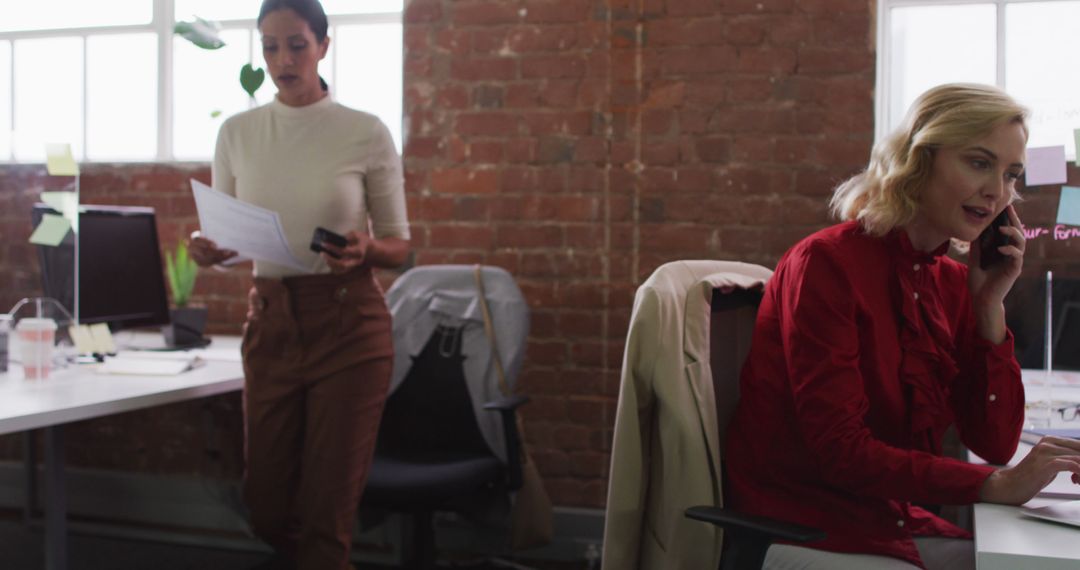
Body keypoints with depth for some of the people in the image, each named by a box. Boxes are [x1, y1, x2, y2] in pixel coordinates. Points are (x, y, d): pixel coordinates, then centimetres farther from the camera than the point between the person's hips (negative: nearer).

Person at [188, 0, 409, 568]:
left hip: (348, 325, -3)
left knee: (328, 505, -1)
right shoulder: (237, 133, 4)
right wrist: (207, 248, -12)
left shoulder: (366, 133, -5)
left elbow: (398, 245, 1)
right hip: (269, 324, 4)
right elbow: (228, 238, 11)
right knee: (265, 504, 10)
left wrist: (363, 250, -21)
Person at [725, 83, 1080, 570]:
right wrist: (996, 486, -23)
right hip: (798, 530, -7)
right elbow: (840, 451, -20)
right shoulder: (826, 263, -15)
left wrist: (990, 303, -5)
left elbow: (995, 445, 3)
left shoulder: (953, 284, 6)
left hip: (894, 523, 7)